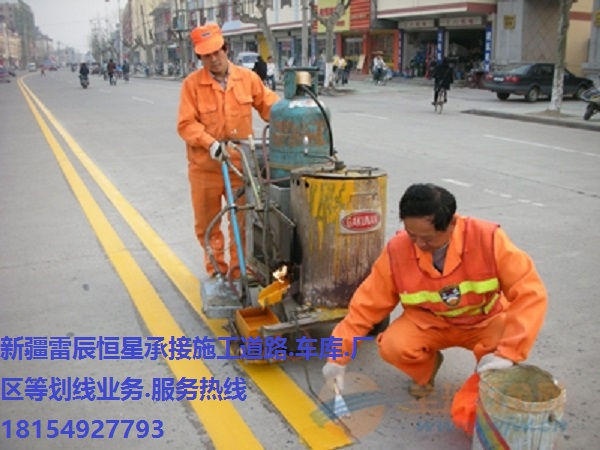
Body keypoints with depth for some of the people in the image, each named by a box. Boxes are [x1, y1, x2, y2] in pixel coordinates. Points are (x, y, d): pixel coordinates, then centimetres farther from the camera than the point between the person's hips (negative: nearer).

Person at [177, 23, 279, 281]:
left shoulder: (247, 78, 1)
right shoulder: (192, 83, -5)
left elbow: (269, 105, 8)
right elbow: (186, 124, -9)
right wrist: (210, 143, -24)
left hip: (241, 163, 1)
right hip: (205, 166, -1)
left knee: (243, 220, 5)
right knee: (207, 223, 11)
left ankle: (239, 270, 22)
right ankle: (216, 269, 29)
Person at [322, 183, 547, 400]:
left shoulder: (488, 239, -27)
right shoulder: (397, 251, -21)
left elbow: (530, 293, -27)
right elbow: (366, 305, -12)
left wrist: (506, 353, -38)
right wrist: (338, 356, -17)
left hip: (486, 321, -1)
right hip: (428, 322, 2)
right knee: (392, 346, -28)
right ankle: (427, 366, 9)